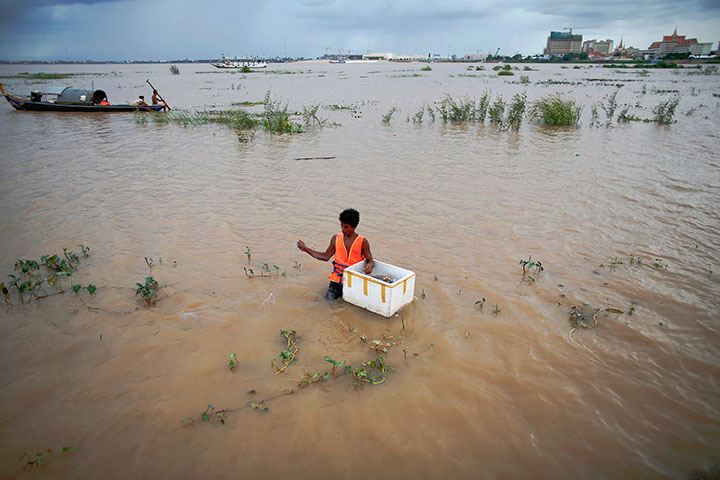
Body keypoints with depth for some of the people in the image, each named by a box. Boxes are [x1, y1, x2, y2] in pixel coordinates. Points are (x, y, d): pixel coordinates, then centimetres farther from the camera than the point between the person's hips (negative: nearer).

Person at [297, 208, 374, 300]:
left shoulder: (362, 242, -6)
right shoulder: (336, 239, 5)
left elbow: (370, 261, -3)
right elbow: (326, 256, 11)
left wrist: (369, 265, -30)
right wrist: (305, 249, 6)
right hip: (338, 276, 3)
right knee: (330, 297, -12)